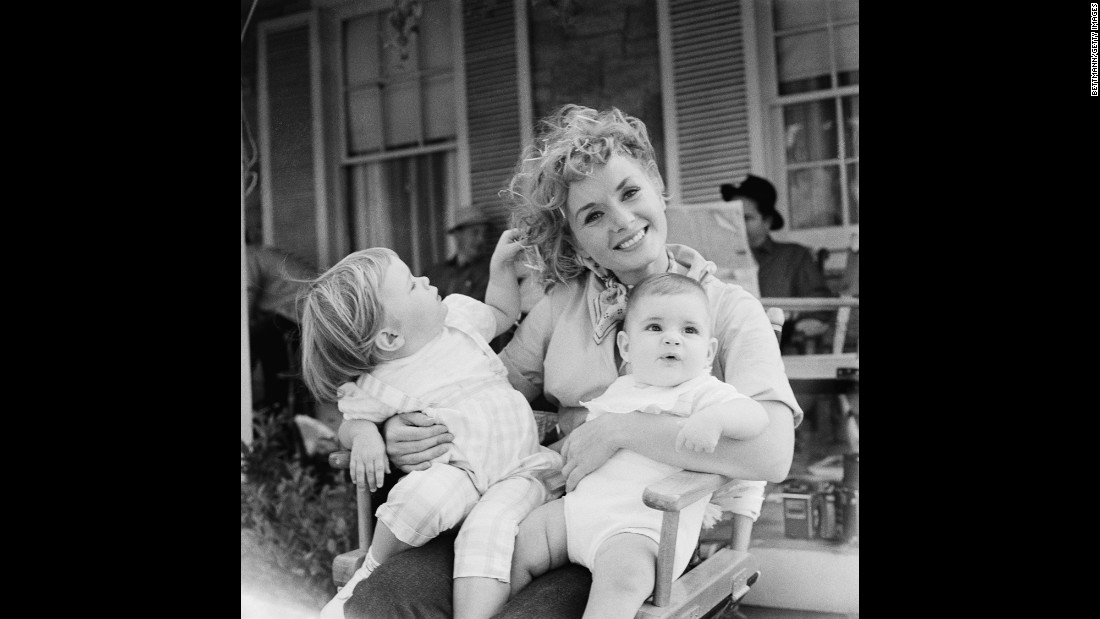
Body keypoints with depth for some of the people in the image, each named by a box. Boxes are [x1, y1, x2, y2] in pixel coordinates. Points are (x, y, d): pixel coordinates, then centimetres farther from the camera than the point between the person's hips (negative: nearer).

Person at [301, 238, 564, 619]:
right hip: (459, 470, -2)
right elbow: (351, 423, 11)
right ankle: (370, 571, -4)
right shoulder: (378, 387, -5)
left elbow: (503, 314, 26)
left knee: (488, 527, -31)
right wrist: (364, 435, -13)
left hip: (522, 468, 2)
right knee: (422, 493, -35)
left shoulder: (457, 314, 6)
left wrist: (501, 263, 14)